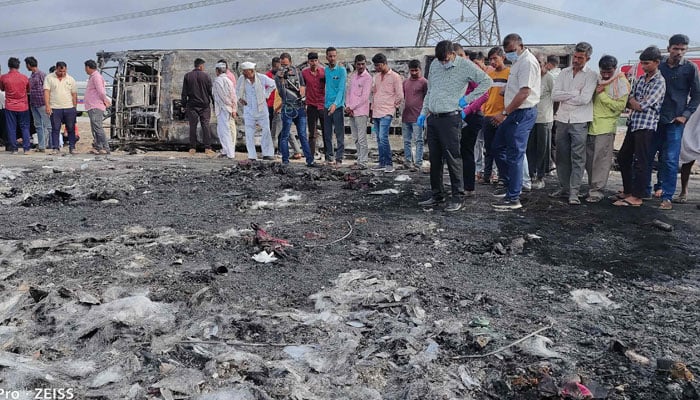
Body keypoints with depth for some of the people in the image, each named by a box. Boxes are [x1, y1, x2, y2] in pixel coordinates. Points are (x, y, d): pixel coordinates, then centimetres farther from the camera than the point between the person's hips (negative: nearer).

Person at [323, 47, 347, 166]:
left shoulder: (341, 70, -3)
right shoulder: (324, 71, 11)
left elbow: (341, 89, -12)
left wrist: (335, 104, -23)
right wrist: (322, 103, 2)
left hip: (338, 106, -5)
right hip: (326, 106, 5)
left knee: (339, 134, -3)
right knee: (327, 133, 8)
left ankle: (339, 159, -1)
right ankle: (329, 157, 16)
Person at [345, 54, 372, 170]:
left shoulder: (367, 78, -7)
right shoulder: (352, 76, 15)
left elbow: (364, 97, -13)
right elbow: (348, 92, 16)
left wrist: (351, 107, -11)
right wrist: (347, 106, 0)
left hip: (361, 112, -7)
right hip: (351, 112, 7)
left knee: (361, 138, -6)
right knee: (355, 138, 12)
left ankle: (363, 163, -3)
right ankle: (361, 158, 22)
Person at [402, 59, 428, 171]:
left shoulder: (424, 82, -2)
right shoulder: (405, 82, 16)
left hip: (417, 117, -6)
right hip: (405, 116, 6)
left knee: (418, 140, -4)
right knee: (406, 141, 10)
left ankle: (418, 163, -3)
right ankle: (408, 162, 19)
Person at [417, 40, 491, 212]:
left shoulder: (465, 65, -4)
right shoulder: (434, 65, 14)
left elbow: (486, 81, -4)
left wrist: (467, 99, -8)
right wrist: (423, 113, 17)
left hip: (450, 118, -6)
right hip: (432, 118, 6)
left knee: (453, 158, -7)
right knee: (435, 159, 10)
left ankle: (458, 198, 1)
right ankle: (437, 195, 20)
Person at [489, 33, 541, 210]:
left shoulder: (527, 62, -14)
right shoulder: (519, 62, 17)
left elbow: (524, 92, -22)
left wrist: (504, 113, -22)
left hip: (523, 113, -11)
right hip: (514, 113, 11)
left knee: (514, 155, -8)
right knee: (498, 147, 16)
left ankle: (513, 199, -2)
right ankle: (511, 186, 25)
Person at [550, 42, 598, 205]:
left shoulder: (591, 75, -1)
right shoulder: (564, 72, 11)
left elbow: (585, 98, -14)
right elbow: (554, 95, 0)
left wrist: (564, 97, -5)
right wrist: (575, 93, -8)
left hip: (580, 121, -4)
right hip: (562, 119, 5)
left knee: (578, 158, -4)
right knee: (562, 156, 8)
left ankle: (574, 192, -3)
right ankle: (563, 188, 18)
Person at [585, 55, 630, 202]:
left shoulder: (621, 83, -2)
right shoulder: (596, 80, 16)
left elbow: (620, 106, -11)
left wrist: (602, 95, -12)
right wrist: (594, 92, 8)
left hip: (606, 126, -6)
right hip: (591, 124, 6)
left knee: (601, 159, -8)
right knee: (589, 159, 6)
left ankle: (596, 191, -5)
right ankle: (592, 188, 16)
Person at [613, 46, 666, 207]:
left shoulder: (659, 82, -9)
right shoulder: (640, 80, 14)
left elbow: (642, 105, -15)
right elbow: (628, 103, 11)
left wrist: (632, 101, 1)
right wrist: (635, 103, -9)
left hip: (646, 126, -8)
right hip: (634, 124, 8)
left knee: (640, 162, -5)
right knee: (623, 158, 12)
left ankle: (636, 197, 1)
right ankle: (627, 191, 24)